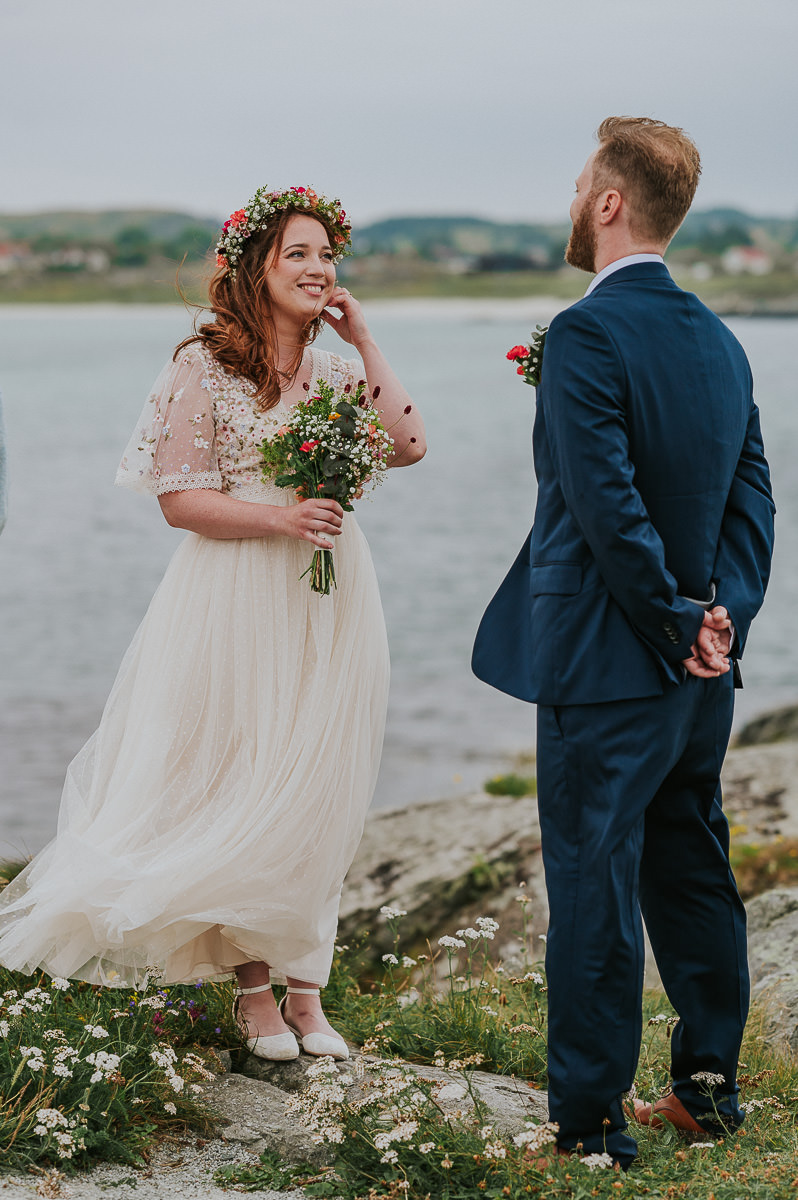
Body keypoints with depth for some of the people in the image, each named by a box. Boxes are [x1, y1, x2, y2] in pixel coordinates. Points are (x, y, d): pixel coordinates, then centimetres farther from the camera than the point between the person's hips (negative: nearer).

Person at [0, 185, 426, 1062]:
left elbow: (408, 446, -4)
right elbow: (181, 499, -8)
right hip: (240, 601, -5)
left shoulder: (337, 373, 11)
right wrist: (277, 516, -21)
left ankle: (305, 988, 15)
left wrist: (364, 341, -1)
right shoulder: (206, 366, -4)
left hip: (331, 603, 5)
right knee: (244, 790, 1)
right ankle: (254, 990, 15)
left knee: (317, 796, 7)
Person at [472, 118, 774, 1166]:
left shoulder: (586, 334, -16)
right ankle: (707, 1084, 27)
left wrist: (675, 624, -13)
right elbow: (752, 499, 7)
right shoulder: (719, 340, 10)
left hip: (607, 659, -8)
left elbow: (610, 505, -21)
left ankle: (590, 1121, 8)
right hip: (702, 678, 8)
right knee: (692, 871, 17)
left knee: (594, 884, 0)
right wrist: (722, 614, -4)